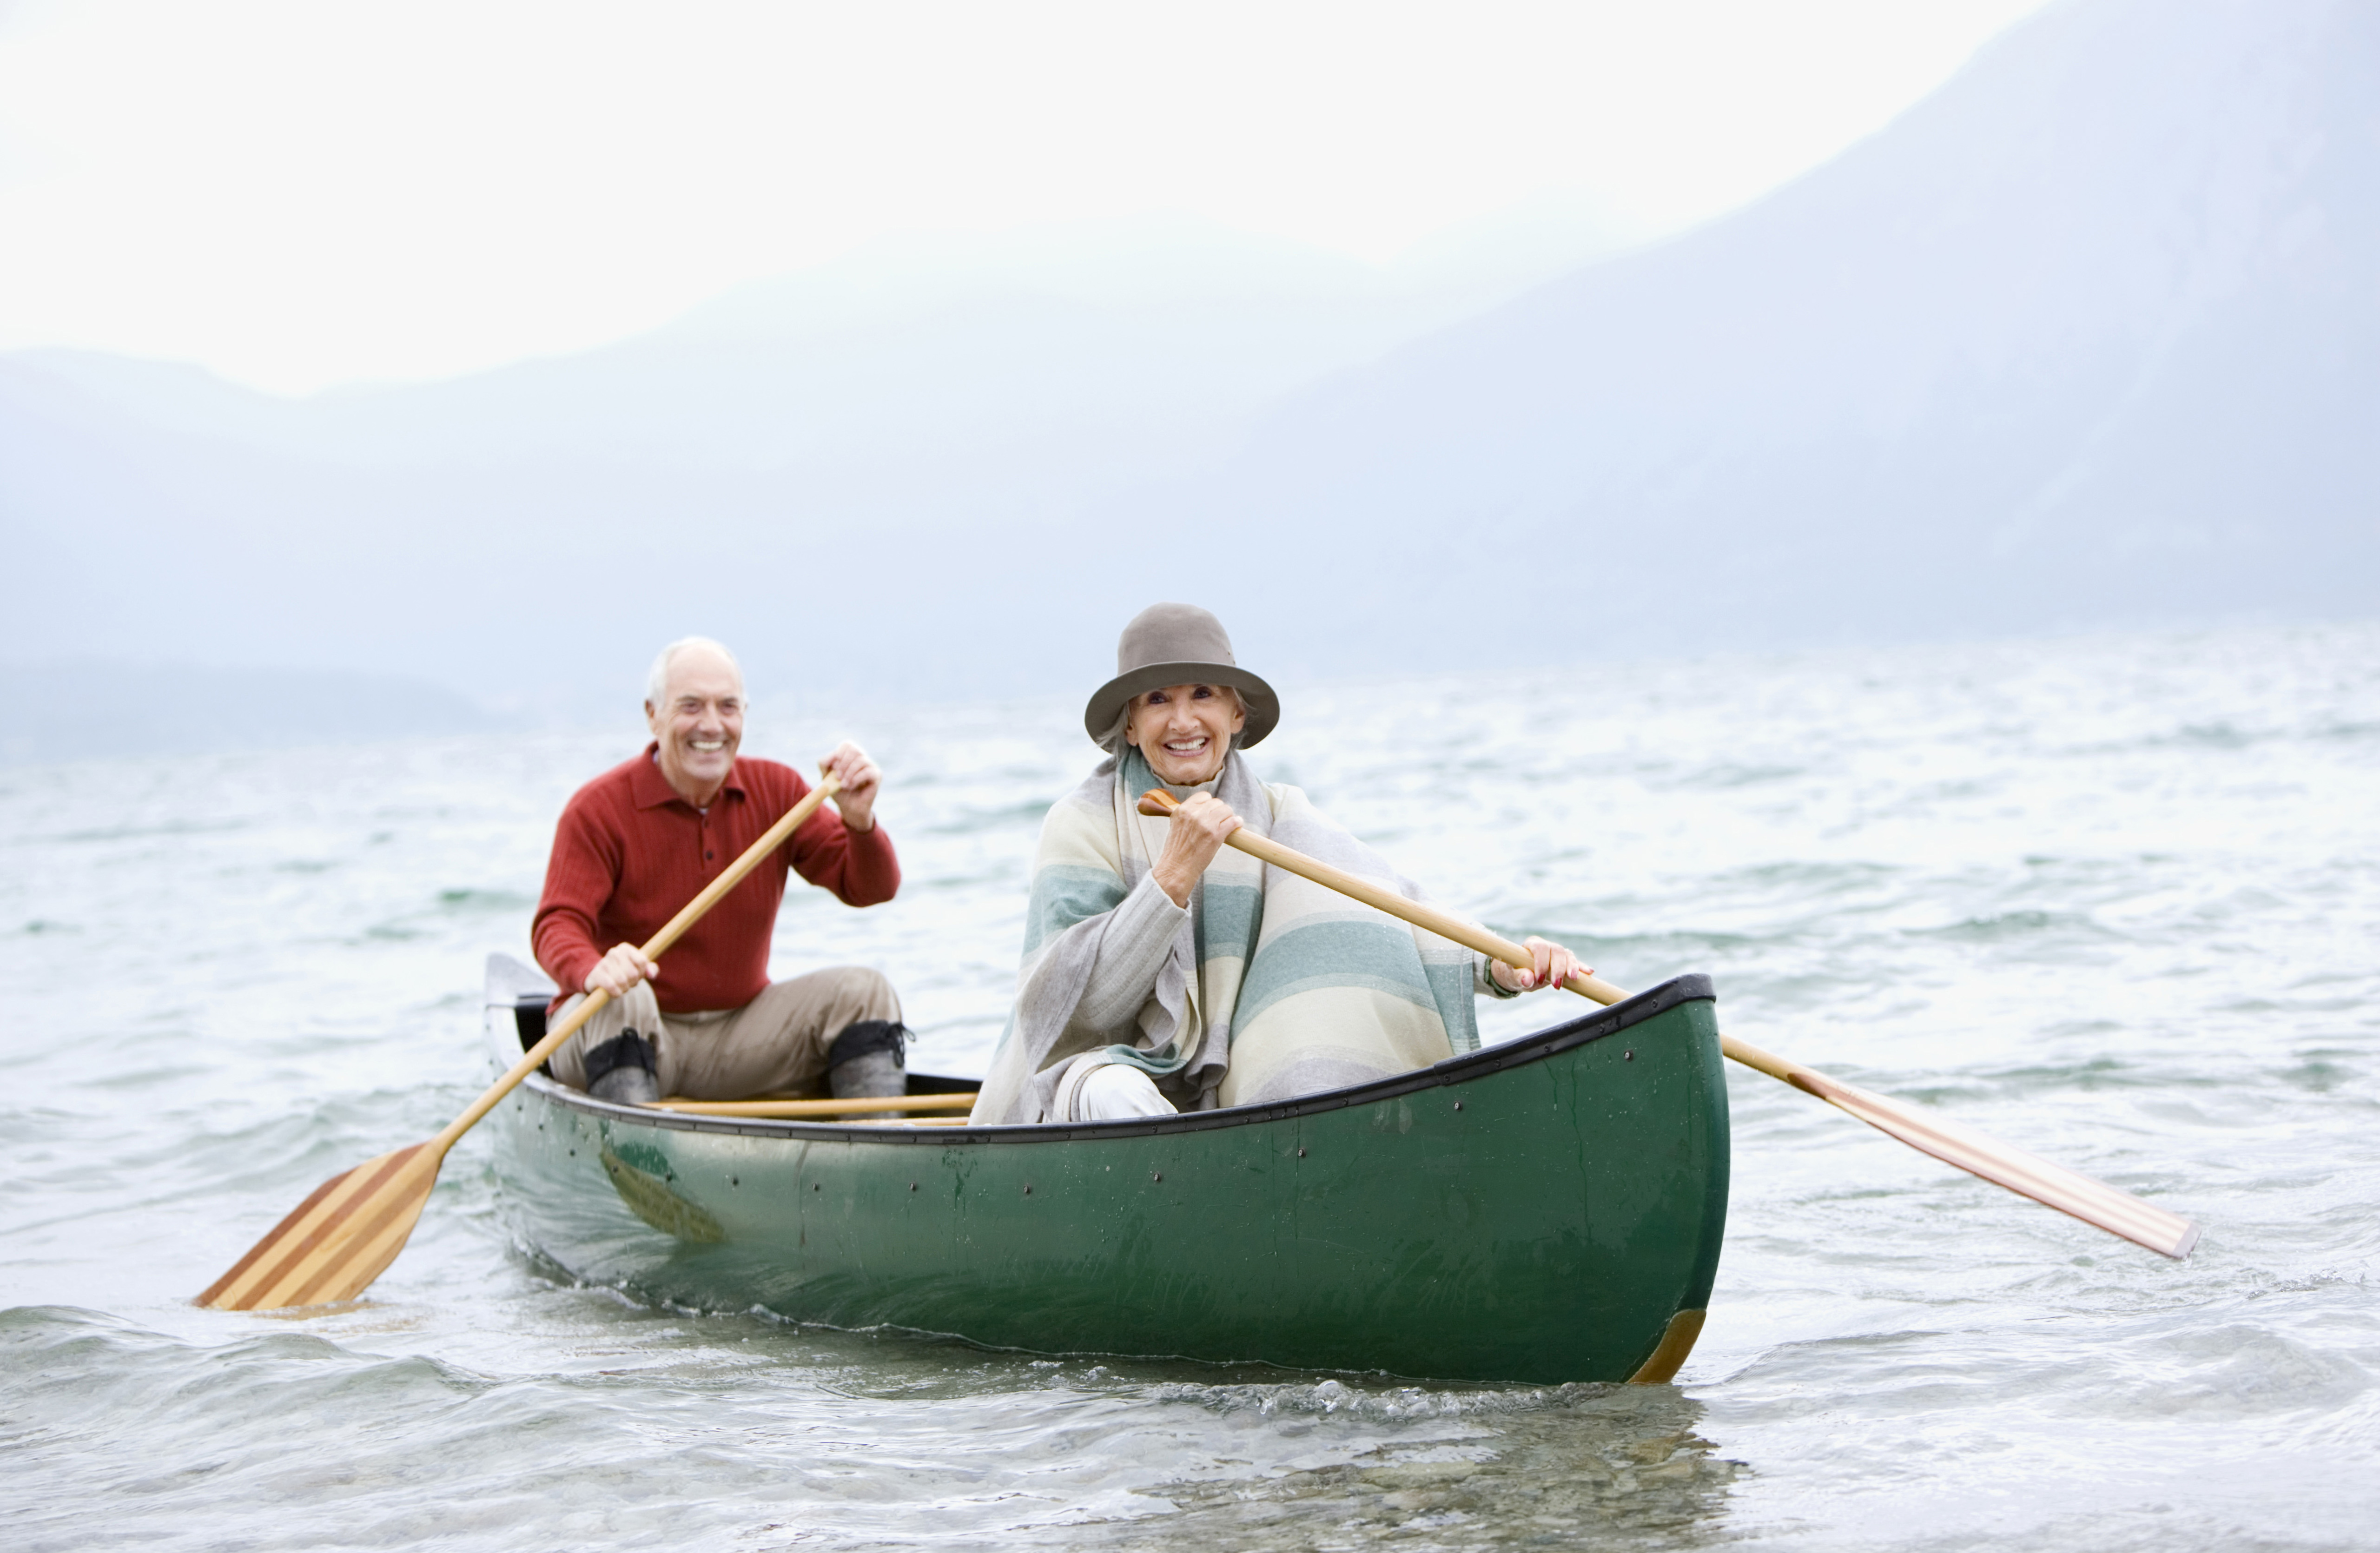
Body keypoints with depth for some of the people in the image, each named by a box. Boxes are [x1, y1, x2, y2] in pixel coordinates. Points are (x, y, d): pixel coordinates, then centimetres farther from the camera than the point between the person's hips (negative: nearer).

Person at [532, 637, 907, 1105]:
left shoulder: (775, 791, 3)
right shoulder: (598, 809, -11)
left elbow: (870, 888, -2)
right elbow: (557, 926, -20)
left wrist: (859, 821, -25)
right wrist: (594, 971, -44)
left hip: (737, 1037, 4)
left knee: (863, 992, -12)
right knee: (622, 1000, -36)